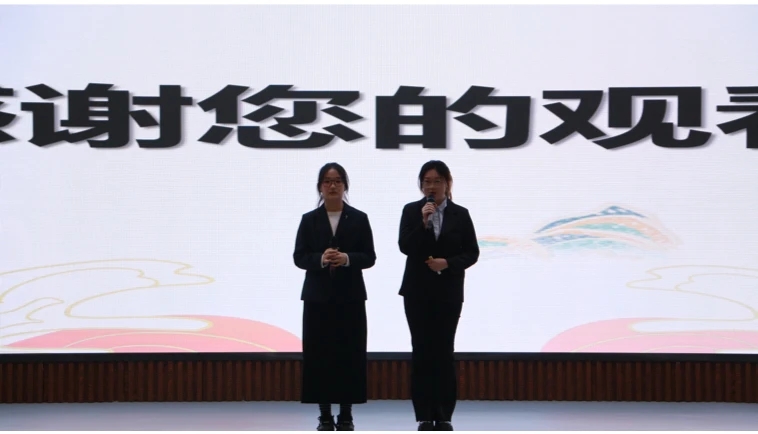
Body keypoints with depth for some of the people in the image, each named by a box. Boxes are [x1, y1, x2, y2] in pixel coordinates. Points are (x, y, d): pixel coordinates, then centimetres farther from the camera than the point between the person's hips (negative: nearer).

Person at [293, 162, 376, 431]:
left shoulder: (359, 219, 4)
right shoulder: (309, 219, 4)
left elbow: (369, 257, 0)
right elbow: (299, 257, 0)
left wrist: (347, 258, -18)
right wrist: (321, 259, -19)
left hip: (350, 297, 0)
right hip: (318, 297, 0)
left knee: (350, 354, 0)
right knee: (320, 355, 0)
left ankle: (346, 416, 9)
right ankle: (325, 416, 8)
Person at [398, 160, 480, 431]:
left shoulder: (460, 214, 3)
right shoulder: (411, 211, 2)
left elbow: (472, 253, 2)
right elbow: (405, 247, -9)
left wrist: (448, 263, -14)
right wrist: (423, 223, -20)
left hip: (448, 294, 0)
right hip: (418, 292, 0)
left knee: (444, 353, 0)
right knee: (422, 353, 0)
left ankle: (444, 416, 6)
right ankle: (425, 416, 5)